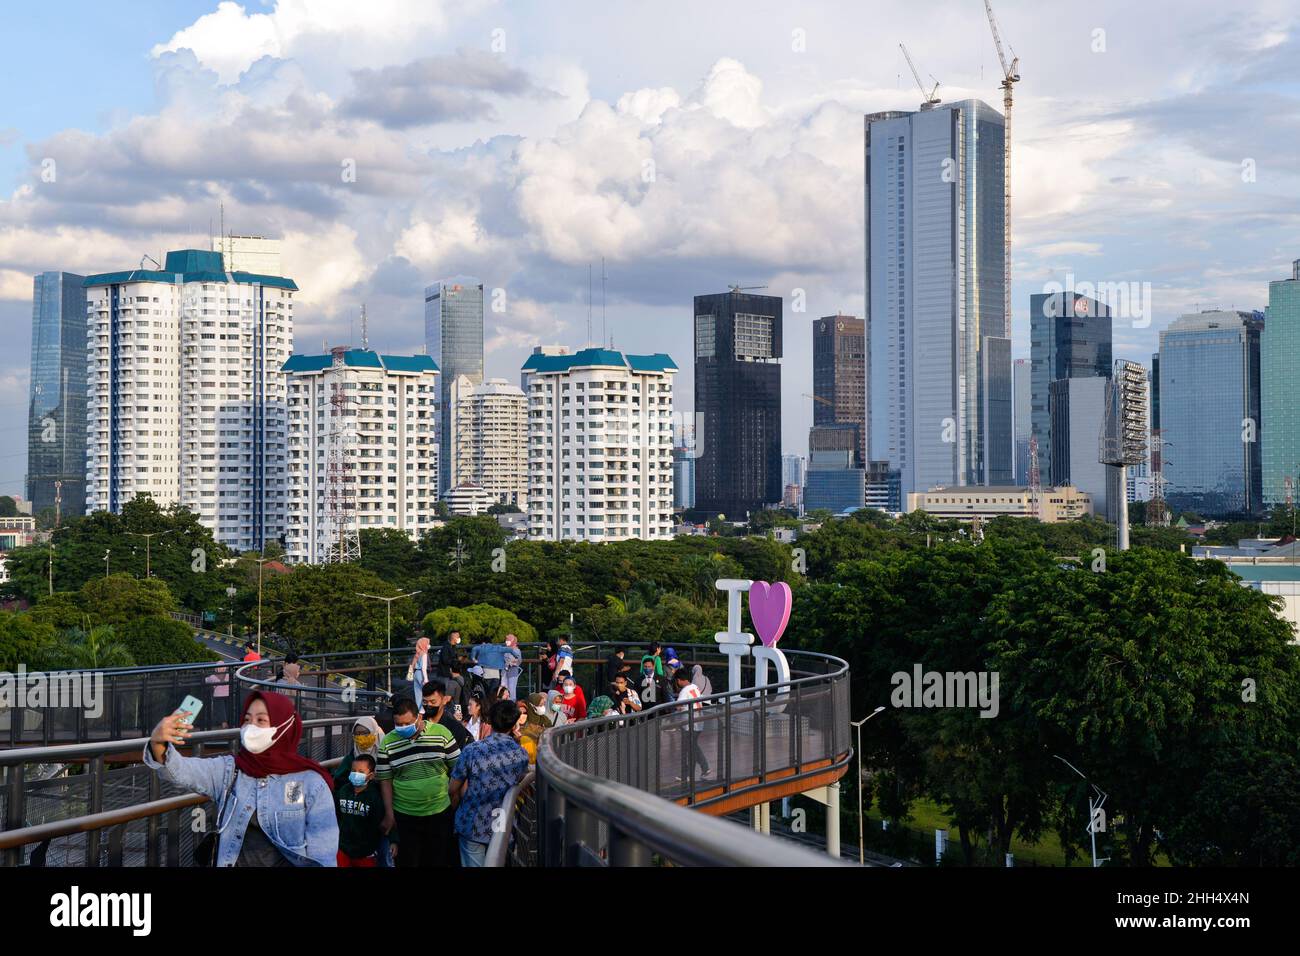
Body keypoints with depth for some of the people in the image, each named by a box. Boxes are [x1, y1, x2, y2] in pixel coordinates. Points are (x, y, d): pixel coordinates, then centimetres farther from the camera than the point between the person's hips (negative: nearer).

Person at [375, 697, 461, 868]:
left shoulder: (441, 733, -6)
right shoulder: (388, 742, -3)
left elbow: (457, 768, 1)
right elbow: (385, 779, 2)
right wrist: (389, 814, 0)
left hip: (441, 811, 0)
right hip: (405, 815, 0)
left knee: (438, 860, 8)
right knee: (408, 861, 5)